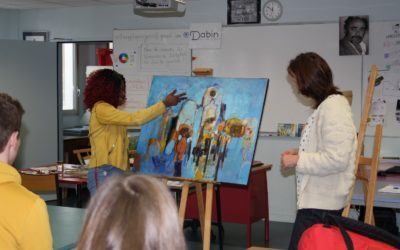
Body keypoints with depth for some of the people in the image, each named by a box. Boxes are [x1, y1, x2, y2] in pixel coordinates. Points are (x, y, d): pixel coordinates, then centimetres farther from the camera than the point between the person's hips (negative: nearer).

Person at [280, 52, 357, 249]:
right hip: (317, 199, 10)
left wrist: (297, 160, -15)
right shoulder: (327, 105, 13)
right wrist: (300, 153, 9)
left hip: (321, 205, -10)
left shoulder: (333, 107, -18)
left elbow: (337, 159, -24)